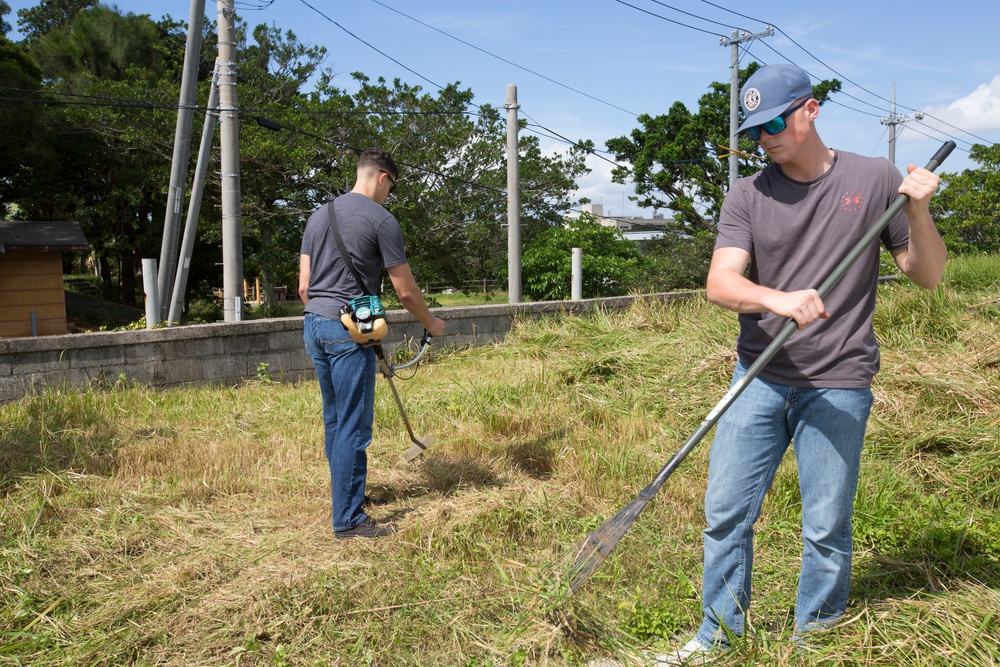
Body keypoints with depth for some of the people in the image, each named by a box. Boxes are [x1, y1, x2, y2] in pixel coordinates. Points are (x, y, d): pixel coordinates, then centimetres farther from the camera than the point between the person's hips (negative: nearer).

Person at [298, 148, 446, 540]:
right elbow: (406, 291, -4)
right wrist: (431, 323, 12)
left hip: (313, 325, 8)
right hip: (348, 330, -8)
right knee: (353, 426, -3)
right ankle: (348, 520, 2)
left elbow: (304, 285, 15)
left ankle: (343, 492, 32)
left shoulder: (318, 216, 15)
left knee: (334, 419, 19)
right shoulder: (381, 220, -7)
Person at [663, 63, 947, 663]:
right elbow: (719, 283, -9)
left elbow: (928, 276, 6)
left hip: (838, 386, -1)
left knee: (827, 530, 4)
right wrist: (777, 299, -28)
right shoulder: (748, 196, 4)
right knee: (726, 514, 4)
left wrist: (918, 212, -11)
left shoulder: (876, 180, 3)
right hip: (759, 380, 2)